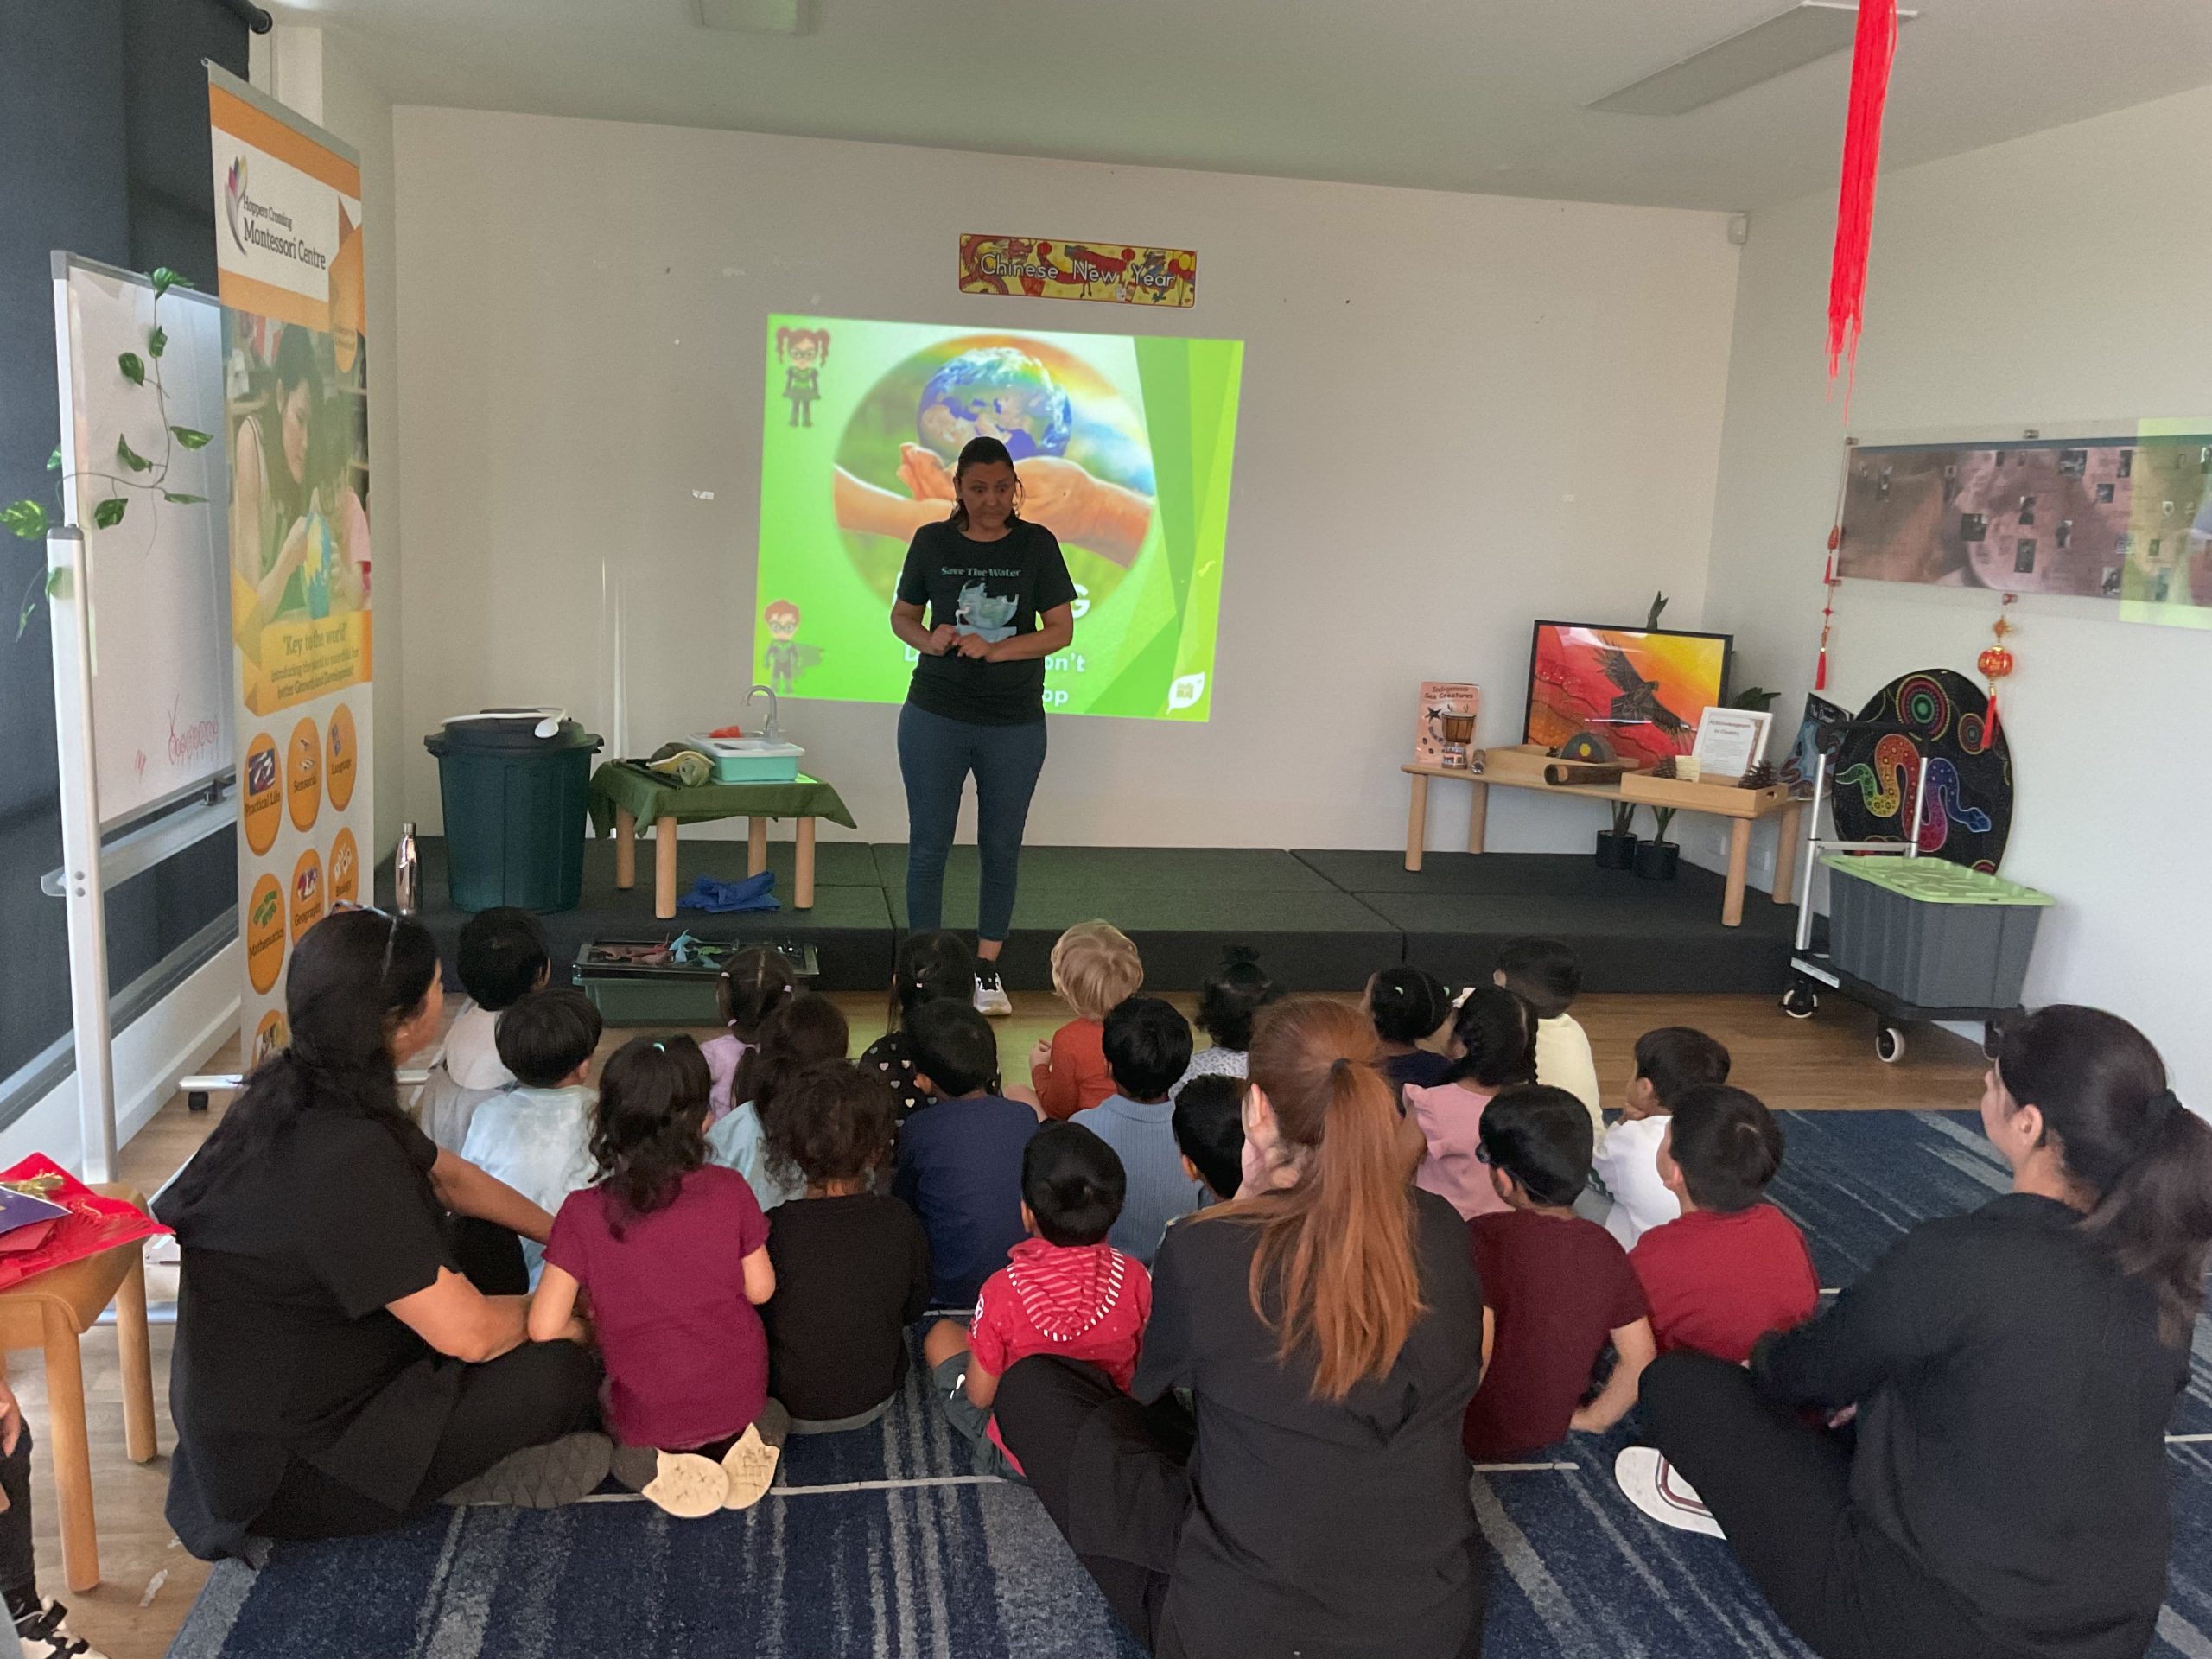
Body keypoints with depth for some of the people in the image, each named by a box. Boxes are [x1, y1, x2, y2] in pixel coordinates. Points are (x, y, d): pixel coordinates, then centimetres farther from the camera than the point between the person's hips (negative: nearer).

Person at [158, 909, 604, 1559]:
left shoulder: (298, 1092, -3)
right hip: (281, 1472, -10)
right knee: (561, 1372, -13)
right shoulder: (341, 1161, -33)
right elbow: (467, 1331, -27)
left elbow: (446, 1176, 14)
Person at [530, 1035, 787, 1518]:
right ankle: (745, 1436, 6)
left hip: (647, 1417, -1)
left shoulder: (583, 1213, -17)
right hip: (739, 1399, 2)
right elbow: (760, 1289, -5)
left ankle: (653, 1464, 3)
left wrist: (594, 1317, 4)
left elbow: (544, 1328, -17)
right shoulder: (729, 1190, -14)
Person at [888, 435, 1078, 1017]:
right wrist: (928, 641, -12)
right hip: (935, 717, 0)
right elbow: (902, 616, 10)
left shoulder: (1036, 544, -2)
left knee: (1001, 848, 9)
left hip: (1016, 723, 0)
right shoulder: (932, 542, 0)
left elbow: (1061, 629, -4)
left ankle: (986, 970, 21)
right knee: (929, 846, 4)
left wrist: (995, 649, -18)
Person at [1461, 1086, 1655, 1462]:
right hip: (1550, 1430, 6)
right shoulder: (1605, 1249, -8)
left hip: (1477, 1440, -6)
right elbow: (1639, 1359, -5)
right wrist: (1591, 1418, 7)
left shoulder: (1485, 1238, -26)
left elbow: (1474, 1357, -29)